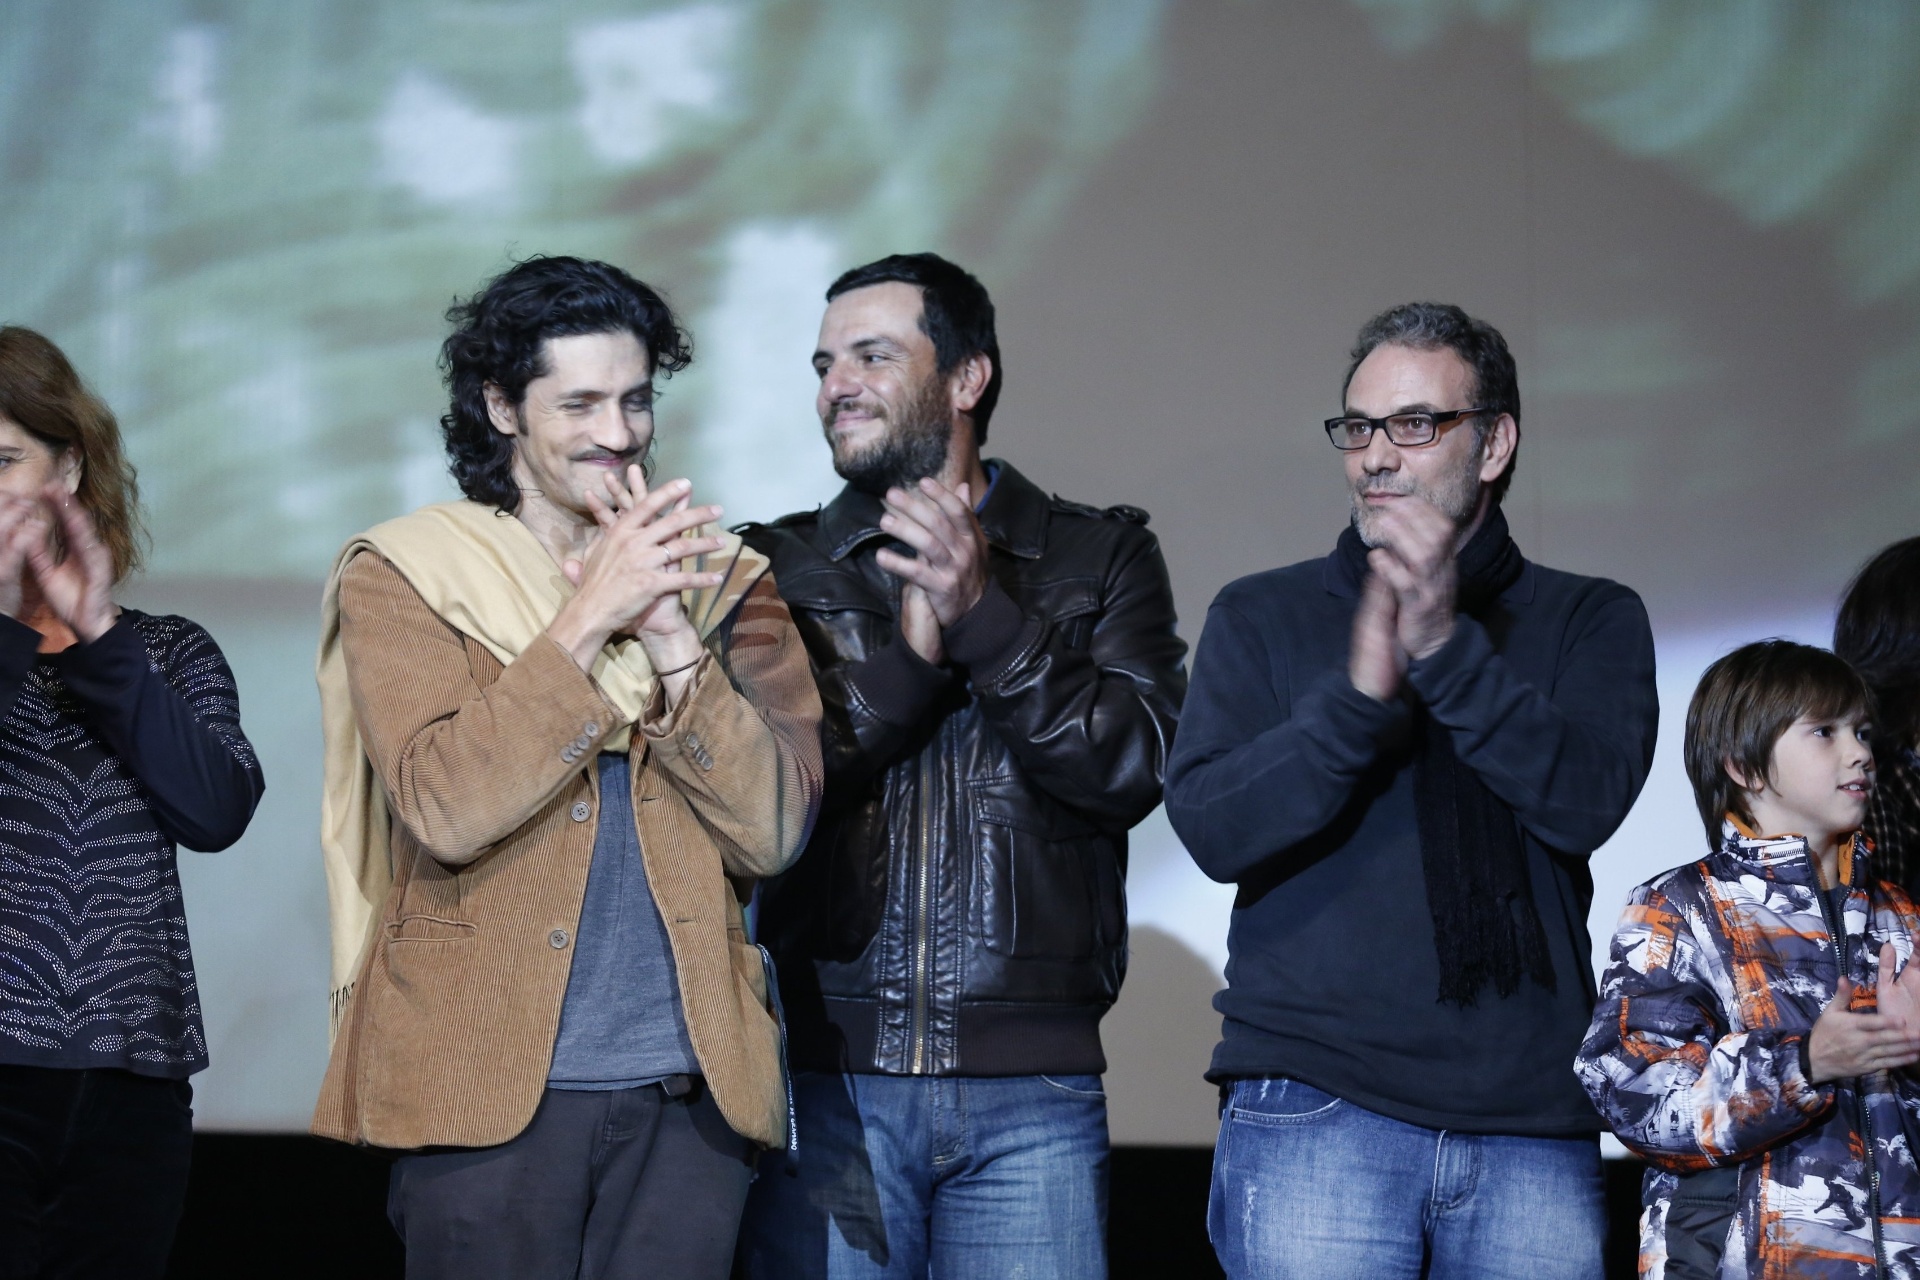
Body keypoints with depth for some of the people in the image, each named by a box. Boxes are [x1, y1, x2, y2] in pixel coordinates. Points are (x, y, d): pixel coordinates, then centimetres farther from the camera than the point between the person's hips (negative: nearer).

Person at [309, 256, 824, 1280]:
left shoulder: (716, 581, 12)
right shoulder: (399, 579, 3)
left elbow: (773, 831, 0)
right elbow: (446, 810, -13)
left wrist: (671, 642, -10)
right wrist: (589, 620, -14)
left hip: (686, 1090, 2)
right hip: (490, 1091, -2)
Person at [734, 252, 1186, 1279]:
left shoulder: (1100, 558, 10)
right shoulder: (774, 569, 11)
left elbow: (1131, 767, -5)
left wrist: (984, 612, -12)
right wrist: (916, 648, -10)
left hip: (1031, 1087, 0)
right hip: (823, 1077, 1)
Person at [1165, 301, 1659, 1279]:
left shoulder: (1589, 621, 11)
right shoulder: (1263, 616, 10)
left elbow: (1587, 802, -6)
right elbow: (1213, 829, -3)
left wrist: (1448, 649, -18)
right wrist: (1358, 694, -18)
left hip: (1533, 1127, 1)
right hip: (1315, 1111, -1)